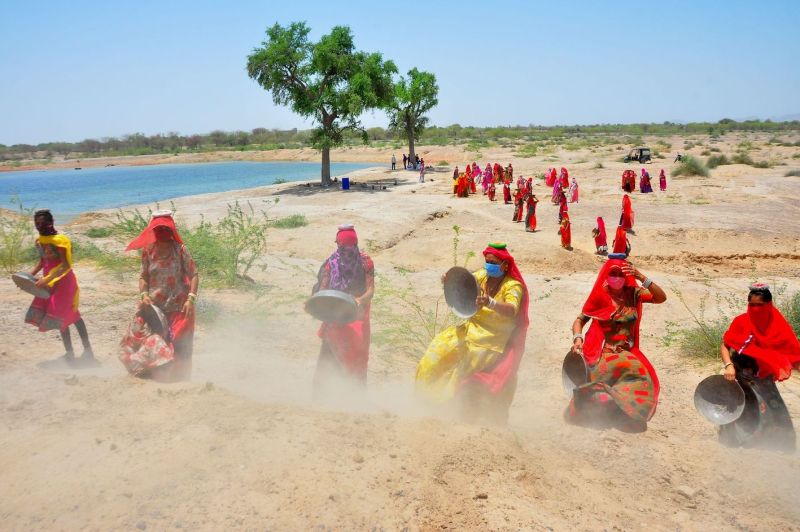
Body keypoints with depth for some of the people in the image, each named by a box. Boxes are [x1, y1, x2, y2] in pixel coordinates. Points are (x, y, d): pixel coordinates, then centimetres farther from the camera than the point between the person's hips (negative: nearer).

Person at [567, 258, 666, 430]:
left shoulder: (633, 293, 4)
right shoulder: (600, 296, -2)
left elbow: (661, 298, -9)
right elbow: (579, 320, 3)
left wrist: (641, 277, -17)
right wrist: (577, 338, -16)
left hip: (627, 352, 3)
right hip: (603, 352, -3)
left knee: (645, 380, -23)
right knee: (635, 371, -30)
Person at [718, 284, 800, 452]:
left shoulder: (778, 326, -5)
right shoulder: (741, 322, -11)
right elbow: (724, 345, -12)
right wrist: (728, 365, -27)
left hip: (764, 378, 3)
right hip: (742, 375, -3)